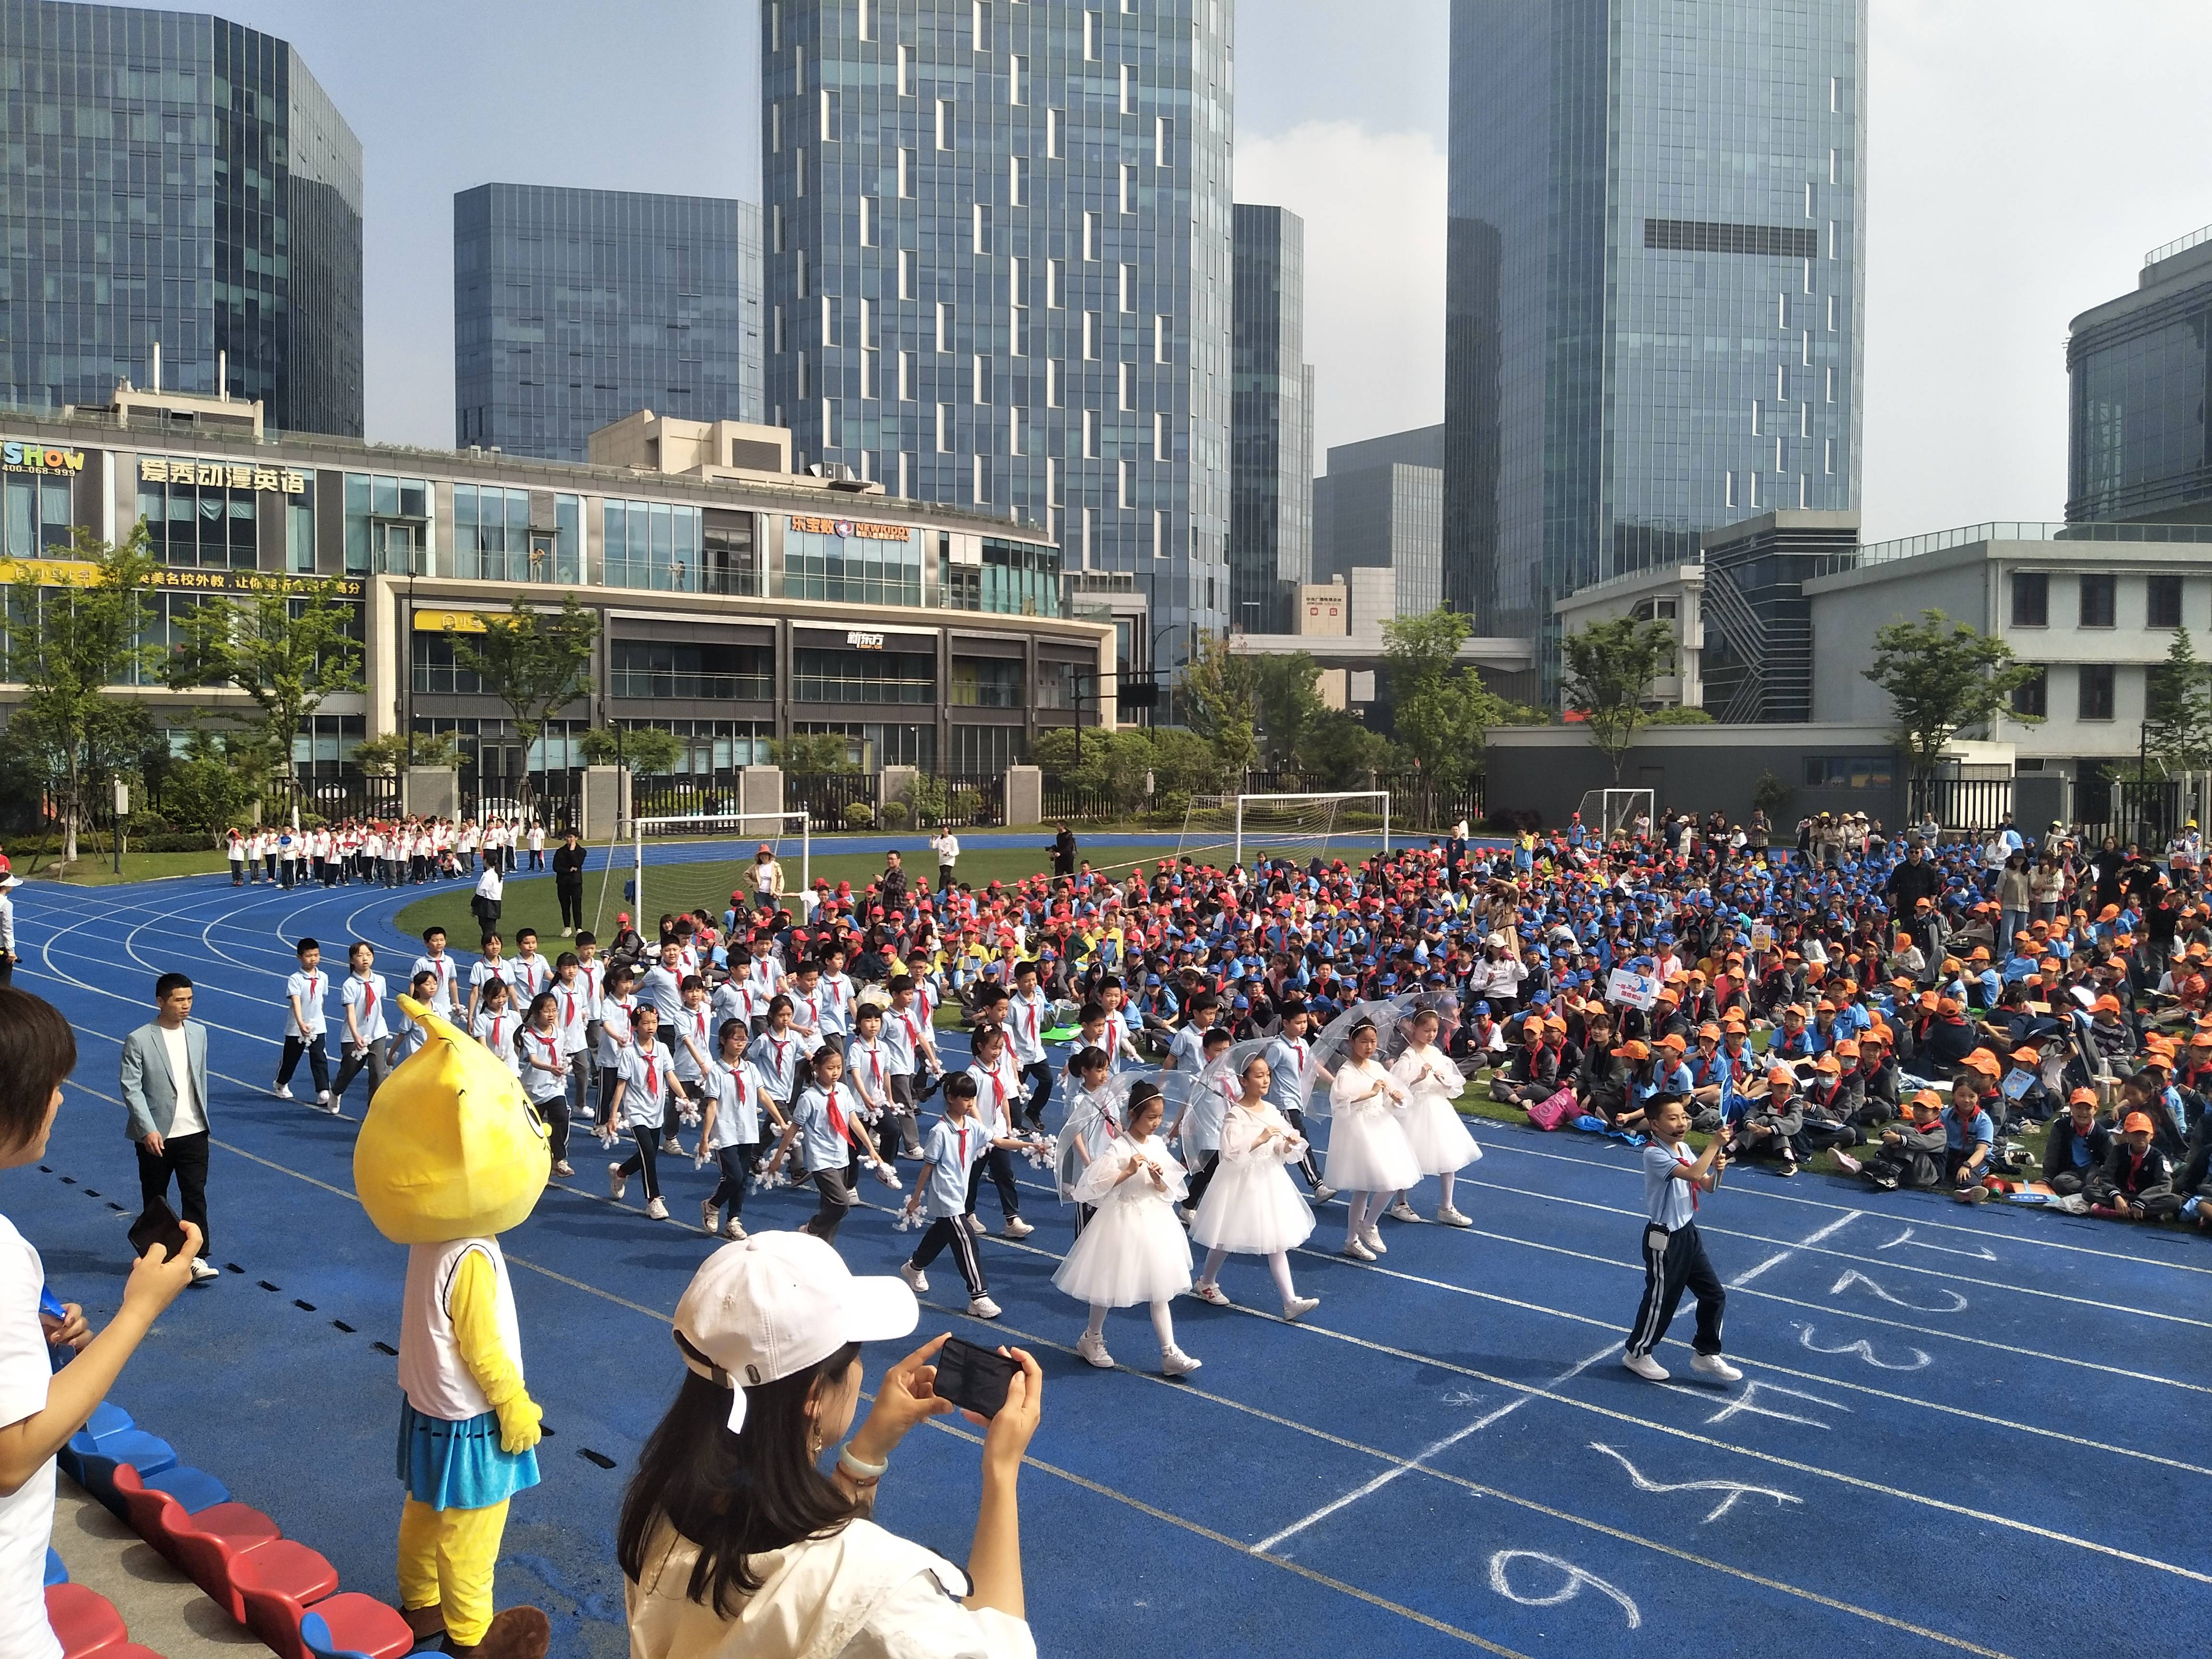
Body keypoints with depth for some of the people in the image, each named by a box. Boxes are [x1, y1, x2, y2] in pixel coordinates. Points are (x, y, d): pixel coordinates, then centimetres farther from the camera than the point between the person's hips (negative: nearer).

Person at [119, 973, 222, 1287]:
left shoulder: (198, 1032, 4)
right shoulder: (139, 1040, -11)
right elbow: (131, 1089, -14)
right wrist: (148, 1130, -20)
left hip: (194, 1132, 3)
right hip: (156, 1135, -3)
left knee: (195, 1196, -1)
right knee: (155, 1200, 11)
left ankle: (196, 1258, 1)